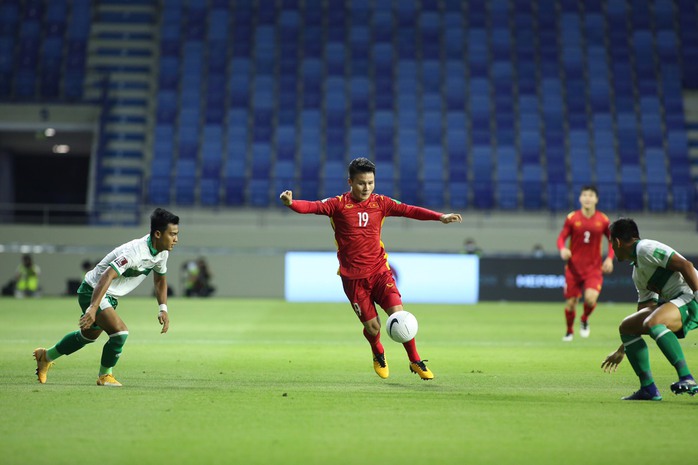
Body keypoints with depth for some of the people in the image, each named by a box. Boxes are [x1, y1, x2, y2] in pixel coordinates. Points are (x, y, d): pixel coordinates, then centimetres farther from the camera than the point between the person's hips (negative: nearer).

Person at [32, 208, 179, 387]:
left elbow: (160, 278, 13)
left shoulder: (162, 251, -6)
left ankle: (46, 356, 48)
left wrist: (163, 309, 3)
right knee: (120, 332, -23)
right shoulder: (136, 251, -34)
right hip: (93, 291, -10)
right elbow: (107, 276, -42)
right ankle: (105, 376, 1)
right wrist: (93, 308, -50)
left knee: (89, 335, 26)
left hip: (111, 296, 10)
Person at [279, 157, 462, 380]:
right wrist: (291, 203, -38)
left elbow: (408, 210, -2)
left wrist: (440, 216, -12)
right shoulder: (339, 204, -5)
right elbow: (314, 206, -18)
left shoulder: (380, 203, 4)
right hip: (353, 277, -2)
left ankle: (416, 362, 4)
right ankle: (378, 356, 34)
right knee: (371, 325, 0)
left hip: (379, 271, 2)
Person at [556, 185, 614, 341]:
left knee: (591, 298, -22)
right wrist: (562, 249, -22)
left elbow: (612, 239, 10)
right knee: (570, 302, 1)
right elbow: (561, 237, 1)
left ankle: (584, 320, 12)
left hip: (594, 268, 0)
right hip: (573, 267, 1)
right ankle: (569, 331, 29)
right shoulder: (572, 218, -3)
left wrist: (610, 258, -4)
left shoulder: (603, 220, -1)